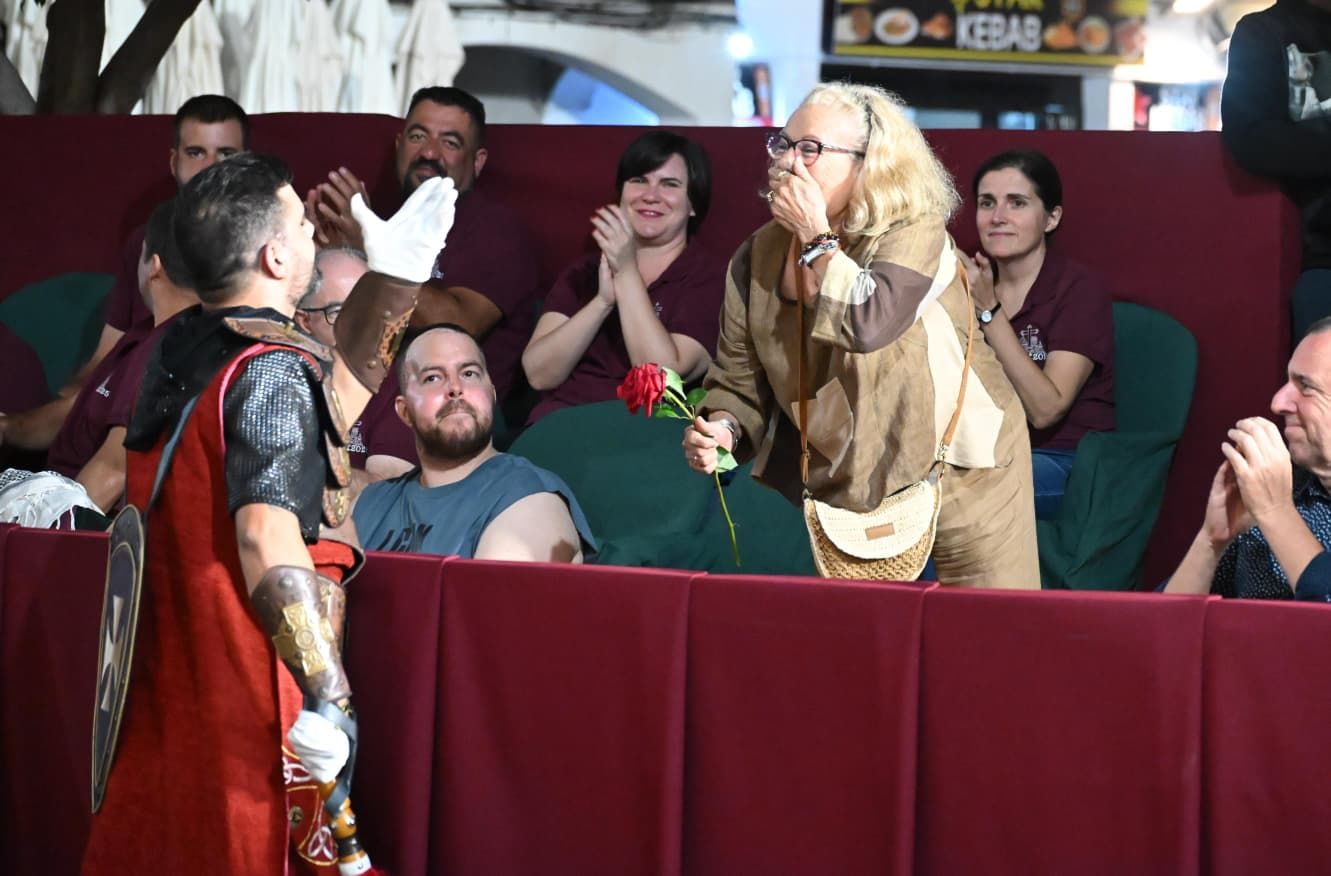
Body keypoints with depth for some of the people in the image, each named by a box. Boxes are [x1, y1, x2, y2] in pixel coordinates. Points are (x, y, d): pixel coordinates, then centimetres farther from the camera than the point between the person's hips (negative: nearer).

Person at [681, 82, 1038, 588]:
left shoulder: (913, 233, -17)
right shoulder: (758, 258, -3)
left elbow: (868, 323, -36)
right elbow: (738, 383, 3)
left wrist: (816, 236, -25)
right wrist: (721, 429, -18)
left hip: (958, 467, -4)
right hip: (849, 485, 4)